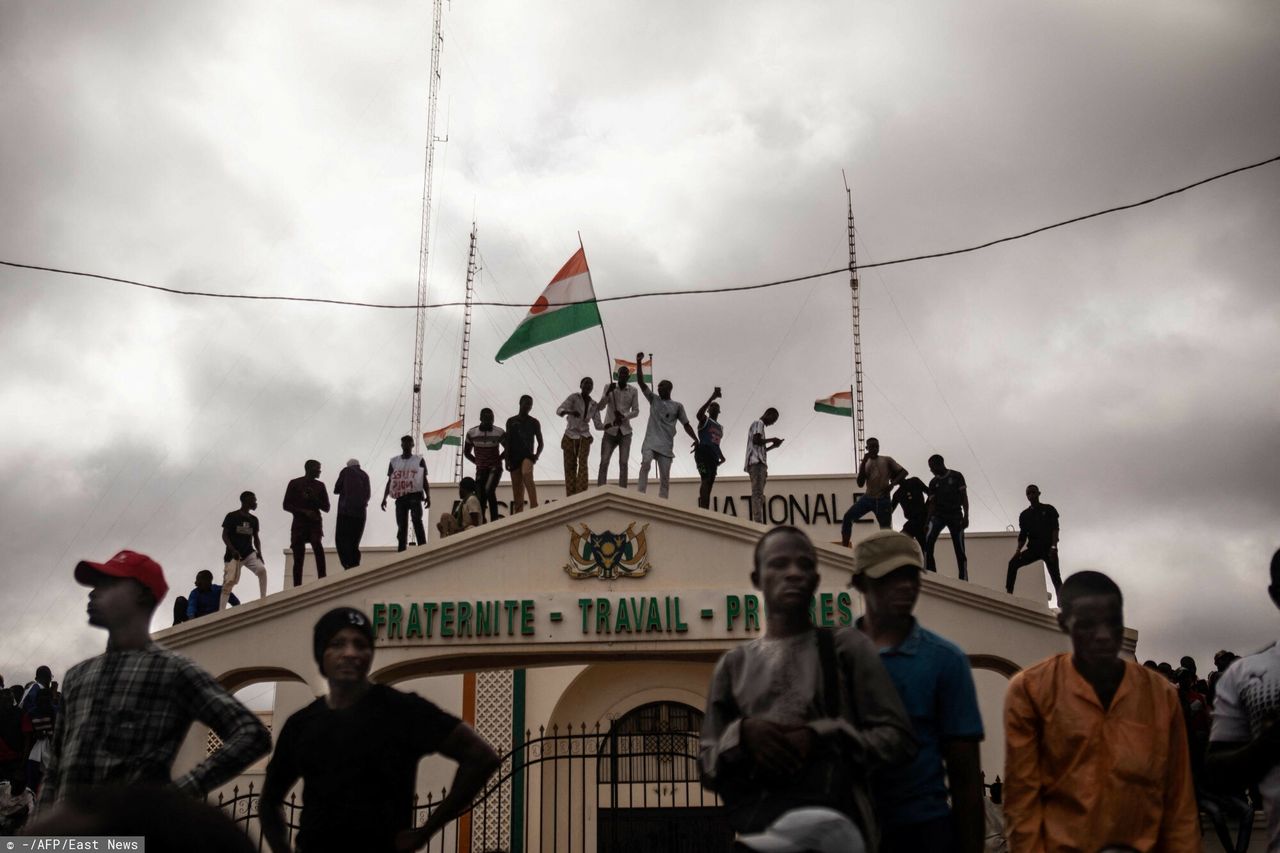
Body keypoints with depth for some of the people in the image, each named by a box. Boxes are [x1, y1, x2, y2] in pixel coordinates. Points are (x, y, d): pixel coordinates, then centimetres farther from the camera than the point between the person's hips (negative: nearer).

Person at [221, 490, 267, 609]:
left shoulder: (253, 519, 11)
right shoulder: (232, 516, -3)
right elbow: (224, 535, -5)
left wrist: (259, 552, -1)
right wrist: (232, 550, -18)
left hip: (249, 553, 4)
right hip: (234, 554, -4)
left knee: (262, 569, -20)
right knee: (229, 581, -7)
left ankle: (263, 600, -14)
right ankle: (221, 610, -1)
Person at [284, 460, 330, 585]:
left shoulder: (320, 485, 13)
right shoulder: (295, 483, 5)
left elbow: (326, 508, 12)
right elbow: (286, 505, 0)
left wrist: (314, 499, -7)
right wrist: (304, 511, -14)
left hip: (315, 522, 1)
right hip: (299, 523, -1)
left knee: (318, 546, -27)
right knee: (298, 559, -3)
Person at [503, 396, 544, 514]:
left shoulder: (534, 422, 8)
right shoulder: (511, 421, 11)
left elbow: (540, 442, 11)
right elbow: (507, 441, 9)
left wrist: (536, 455, -6)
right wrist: (507, 459, -1)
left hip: (527, 455, -3)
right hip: (514, 456, 3)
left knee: (526, 474, -31)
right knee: (517, 487, 1)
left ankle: (534, 506, -39)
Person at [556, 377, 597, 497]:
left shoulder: (594, 405, 8)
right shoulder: (573, 397, -5)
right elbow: (559, 410, -17)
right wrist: (570, 412, -38)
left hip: (584, 437, 2)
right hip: (570, 437, -2)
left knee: (583, 463, -14)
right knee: (570, 466, 0)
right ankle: (571, 496, 6)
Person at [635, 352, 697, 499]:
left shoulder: (677, 406, 10)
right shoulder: (653, 399, 12)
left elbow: (686, 424, 10)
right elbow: (641, 383, 4)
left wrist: (695, 439, -6)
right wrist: (639, 363, -8)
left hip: (666, 446, 1)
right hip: (650, 442, -1)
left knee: (665, 477, 0)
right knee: (645, 463, -27)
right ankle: (640, 495, -31)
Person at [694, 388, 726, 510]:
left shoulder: (720, 427, 27)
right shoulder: (705, 420, 3)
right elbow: (699, 414, -23)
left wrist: (721, 456, 14)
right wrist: (712, 397, -29)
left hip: (713, 456, 8)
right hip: (703, 453, -8)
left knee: (709, 484, 3)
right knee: (706, 480, -22)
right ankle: (703, 509, -32)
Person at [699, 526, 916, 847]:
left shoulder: (847, 648, 7)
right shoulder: (734, 664, 13)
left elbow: (898, 737, 0)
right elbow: (708, 767, 12)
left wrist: (820, 737, -13)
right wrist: (742, 734, -9)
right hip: (756, 830, 2)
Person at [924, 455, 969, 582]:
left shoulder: (956, 476, 2)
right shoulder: (933, 482, 10)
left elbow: (964, 497, -1)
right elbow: (932, 503, 8)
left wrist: (966, 516, -11)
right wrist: (928, 521, -3)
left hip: (955, 515, -2)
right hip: (938, 515, 2)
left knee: (959, 549, -5)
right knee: (928, 540, -22)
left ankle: (964, 580, -2)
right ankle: (929, 574, -23)